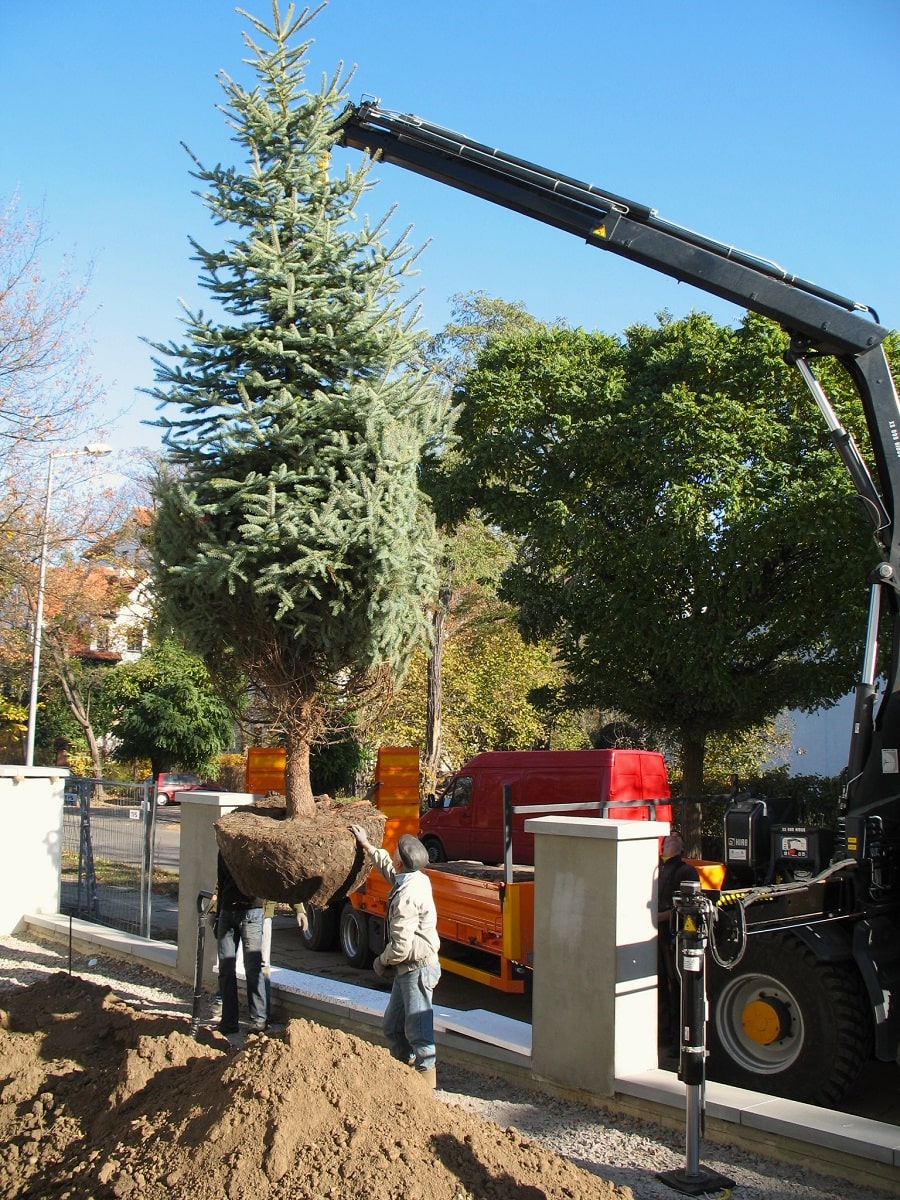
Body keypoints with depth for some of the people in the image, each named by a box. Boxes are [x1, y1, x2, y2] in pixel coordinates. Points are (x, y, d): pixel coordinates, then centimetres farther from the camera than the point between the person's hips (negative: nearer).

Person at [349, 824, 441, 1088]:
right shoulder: (417, 879, 4)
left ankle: (427, 1085, 4)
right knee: (392, 1027, 20)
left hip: (416, 969, -11)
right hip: (408, 969, 11)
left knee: (418, 1031, -3)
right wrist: (366, 845, 35)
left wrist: (382, 961, -6)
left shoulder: (407, 896, -25)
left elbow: (401, 946, -26)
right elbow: (388, 868, 28)